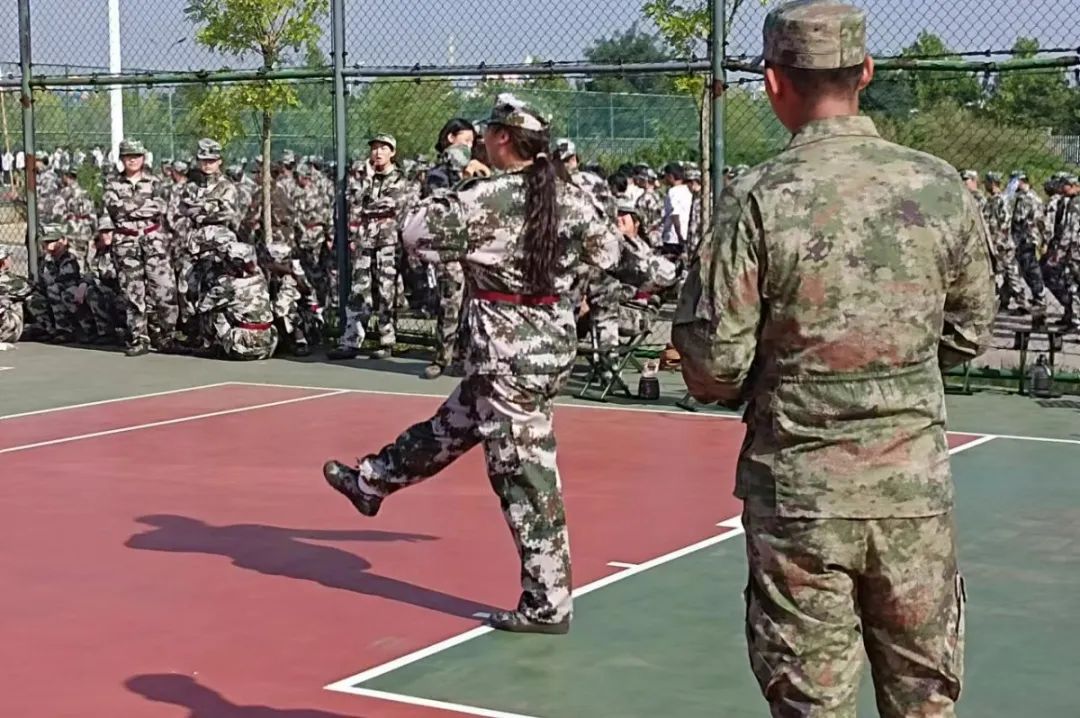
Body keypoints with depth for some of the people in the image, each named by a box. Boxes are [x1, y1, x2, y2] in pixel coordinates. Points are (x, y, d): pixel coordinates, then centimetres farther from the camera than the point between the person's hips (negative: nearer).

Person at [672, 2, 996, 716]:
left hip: (798, 494, -2)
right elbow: (970, 333, 9)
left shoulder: (758, 199, -12)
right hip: (916, 490, 3)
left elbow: (714, 367, -10)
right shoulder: (942, 187, -2)